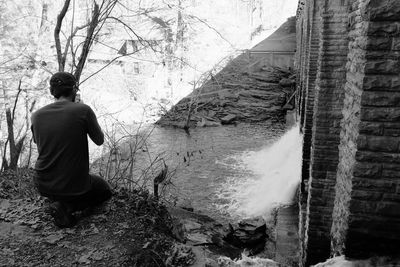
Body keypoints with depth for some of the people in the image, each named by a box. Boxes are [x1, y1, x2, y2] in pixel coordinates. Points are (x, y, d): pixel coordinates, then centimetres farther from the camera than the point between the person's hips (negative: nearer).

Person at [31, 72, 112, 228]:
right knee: (105, 191, 25)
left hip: (43, 185, 6)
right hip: (74, 186, -5)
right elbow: (99, 141, -5)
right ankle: (67, 207, -2)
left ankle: (57, 201, 9)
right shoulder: (83, 110, -18)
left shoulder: (36, 116, -5)